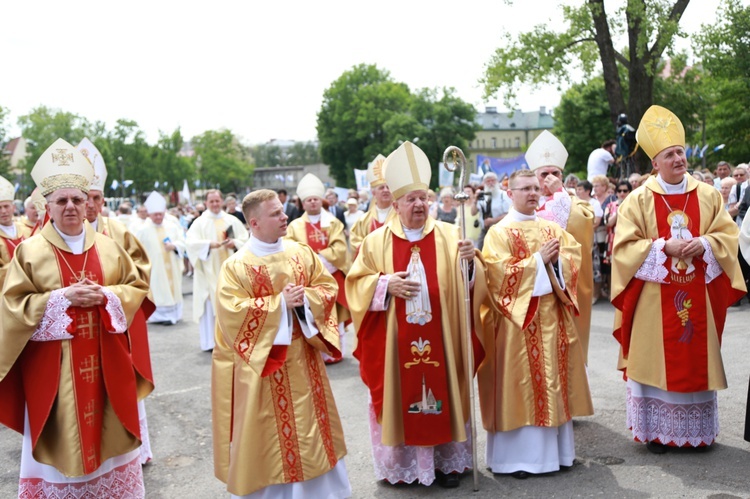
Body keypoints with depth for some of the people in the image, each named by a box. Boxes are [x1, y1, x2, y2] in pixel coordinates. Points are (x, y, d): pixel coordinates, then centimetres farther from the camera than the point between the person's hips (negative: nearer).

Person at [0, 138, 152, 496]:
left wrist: (106, 296, -12)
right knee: (61, 438, 4)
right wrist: (62, 297, -19)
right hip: (53, 368, -3)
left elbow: (137, 287, 7)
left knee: (107, 431, 13)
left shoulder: (109, 247, 5)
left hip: (105, 364, 3)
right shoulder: (30, 251, -4)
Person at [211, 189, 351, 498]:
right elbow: (232, 312, -20)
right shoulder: (236, 266, -13)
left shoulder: (302, 253, 1)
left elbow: (328, 287, 3)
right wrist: (280, 303, -21)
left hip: (302, 357, 5)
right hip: (262, 361, -5)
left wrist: (305, 298, -17)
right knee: (269, 427, 6)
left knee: (309, 420, 15)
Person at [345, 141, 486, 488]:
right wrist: (386, 284, -14)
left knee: (442, 394, 9)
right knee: (400, 397, 8)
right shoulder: (377, 241, 0)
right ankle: (400, 463, 24)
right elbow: (356, 284, 2)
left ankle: (447, 460, 25)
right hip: (395, 342, 0)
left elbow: (470, 285, -2)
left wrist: (469, 263, -23)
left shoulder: (449, 235, 1)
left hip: (439, 340, 1)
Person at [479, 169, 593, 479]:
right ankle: (518, 455, 6)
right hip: (519, 319, -5)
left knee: (553, 382, 9)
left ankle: (554, 448, 21)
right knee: (520, 384, -2)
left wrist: (557, 260, -12)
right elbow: (501, 273, -14)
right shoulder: (499, 232, -3)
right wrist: (538, 259, -15)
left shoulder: (552, 229, 14)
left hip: (552, 316, 6)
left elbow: (573, 260, 8)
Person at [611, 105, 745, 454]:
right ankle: (656, 431, 12)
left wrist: (703, 245, -14)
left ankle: (699, 431, 23)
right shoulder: (638, 200, -4)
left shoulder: (707, 195, 6)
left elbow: (728, 235, 6)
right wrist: (665, 248, -18)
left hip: (698, 296, 3)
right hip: (655, 298, -3)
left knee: (696, 361, 10)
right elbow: (624, 247, -8)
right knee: (657, 360, 1)